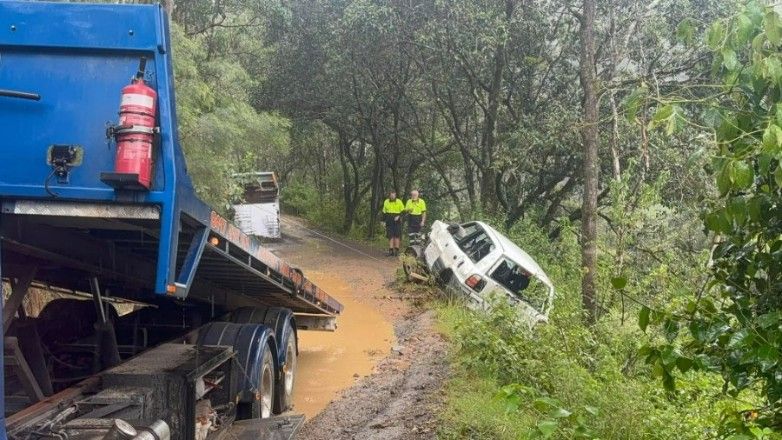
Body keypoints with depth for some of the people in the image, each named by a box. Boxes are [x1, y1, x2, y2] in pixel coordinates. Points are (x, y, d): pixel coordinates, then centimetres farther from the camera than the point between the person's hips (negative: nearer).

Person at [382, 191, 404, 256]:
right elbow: (384, 212, 17)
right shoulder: (386, 202, 8)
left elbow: (403, 211, 1)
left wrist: (398, 216, -15)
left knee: (397, 235, -4)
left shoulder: (399, 202, -2)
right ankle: (391, 250, 4)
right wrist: (385, 219, 11)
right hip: (389, 221, 3)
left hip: (397, 221, -3)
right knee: (390, 236, 2)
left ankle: (397, 250, 1)